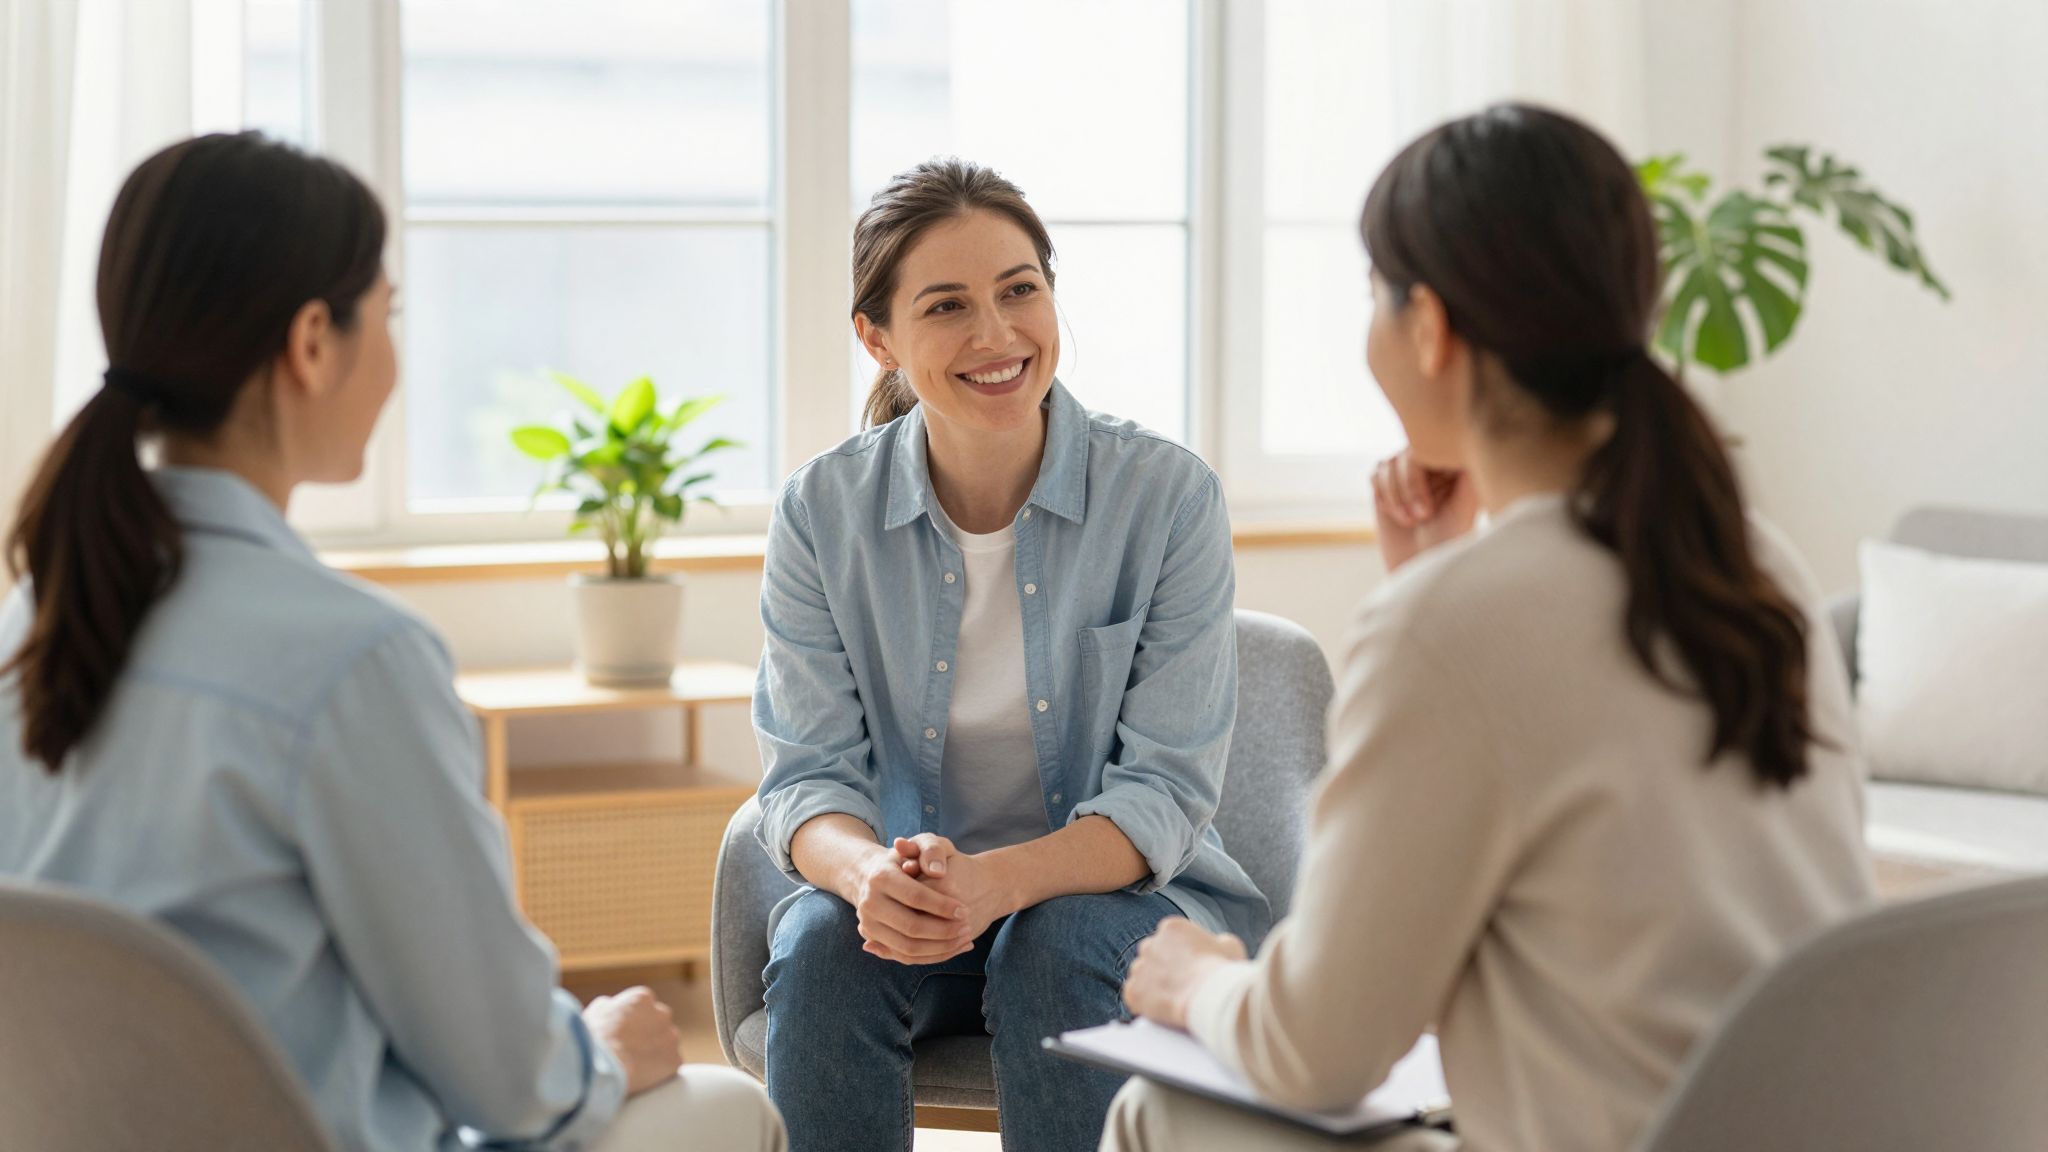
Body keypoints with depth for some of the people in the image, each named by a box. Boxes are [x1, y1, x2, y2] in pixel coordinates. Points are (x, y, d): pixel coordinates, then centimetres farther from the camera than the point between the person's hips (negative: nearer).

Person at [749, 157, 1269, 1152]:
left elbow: (1168, 791, -12)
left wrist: (998, 882, -32)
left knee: (1057, 946, -33)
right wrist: (871, 874, -30)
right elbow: (808, 776, -5)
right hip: (919, 909, 2)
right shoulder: (823, 511, -4)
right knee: (821, 942, -29)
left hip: (1128, 896, -1)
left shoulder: (1167, 494, -10)